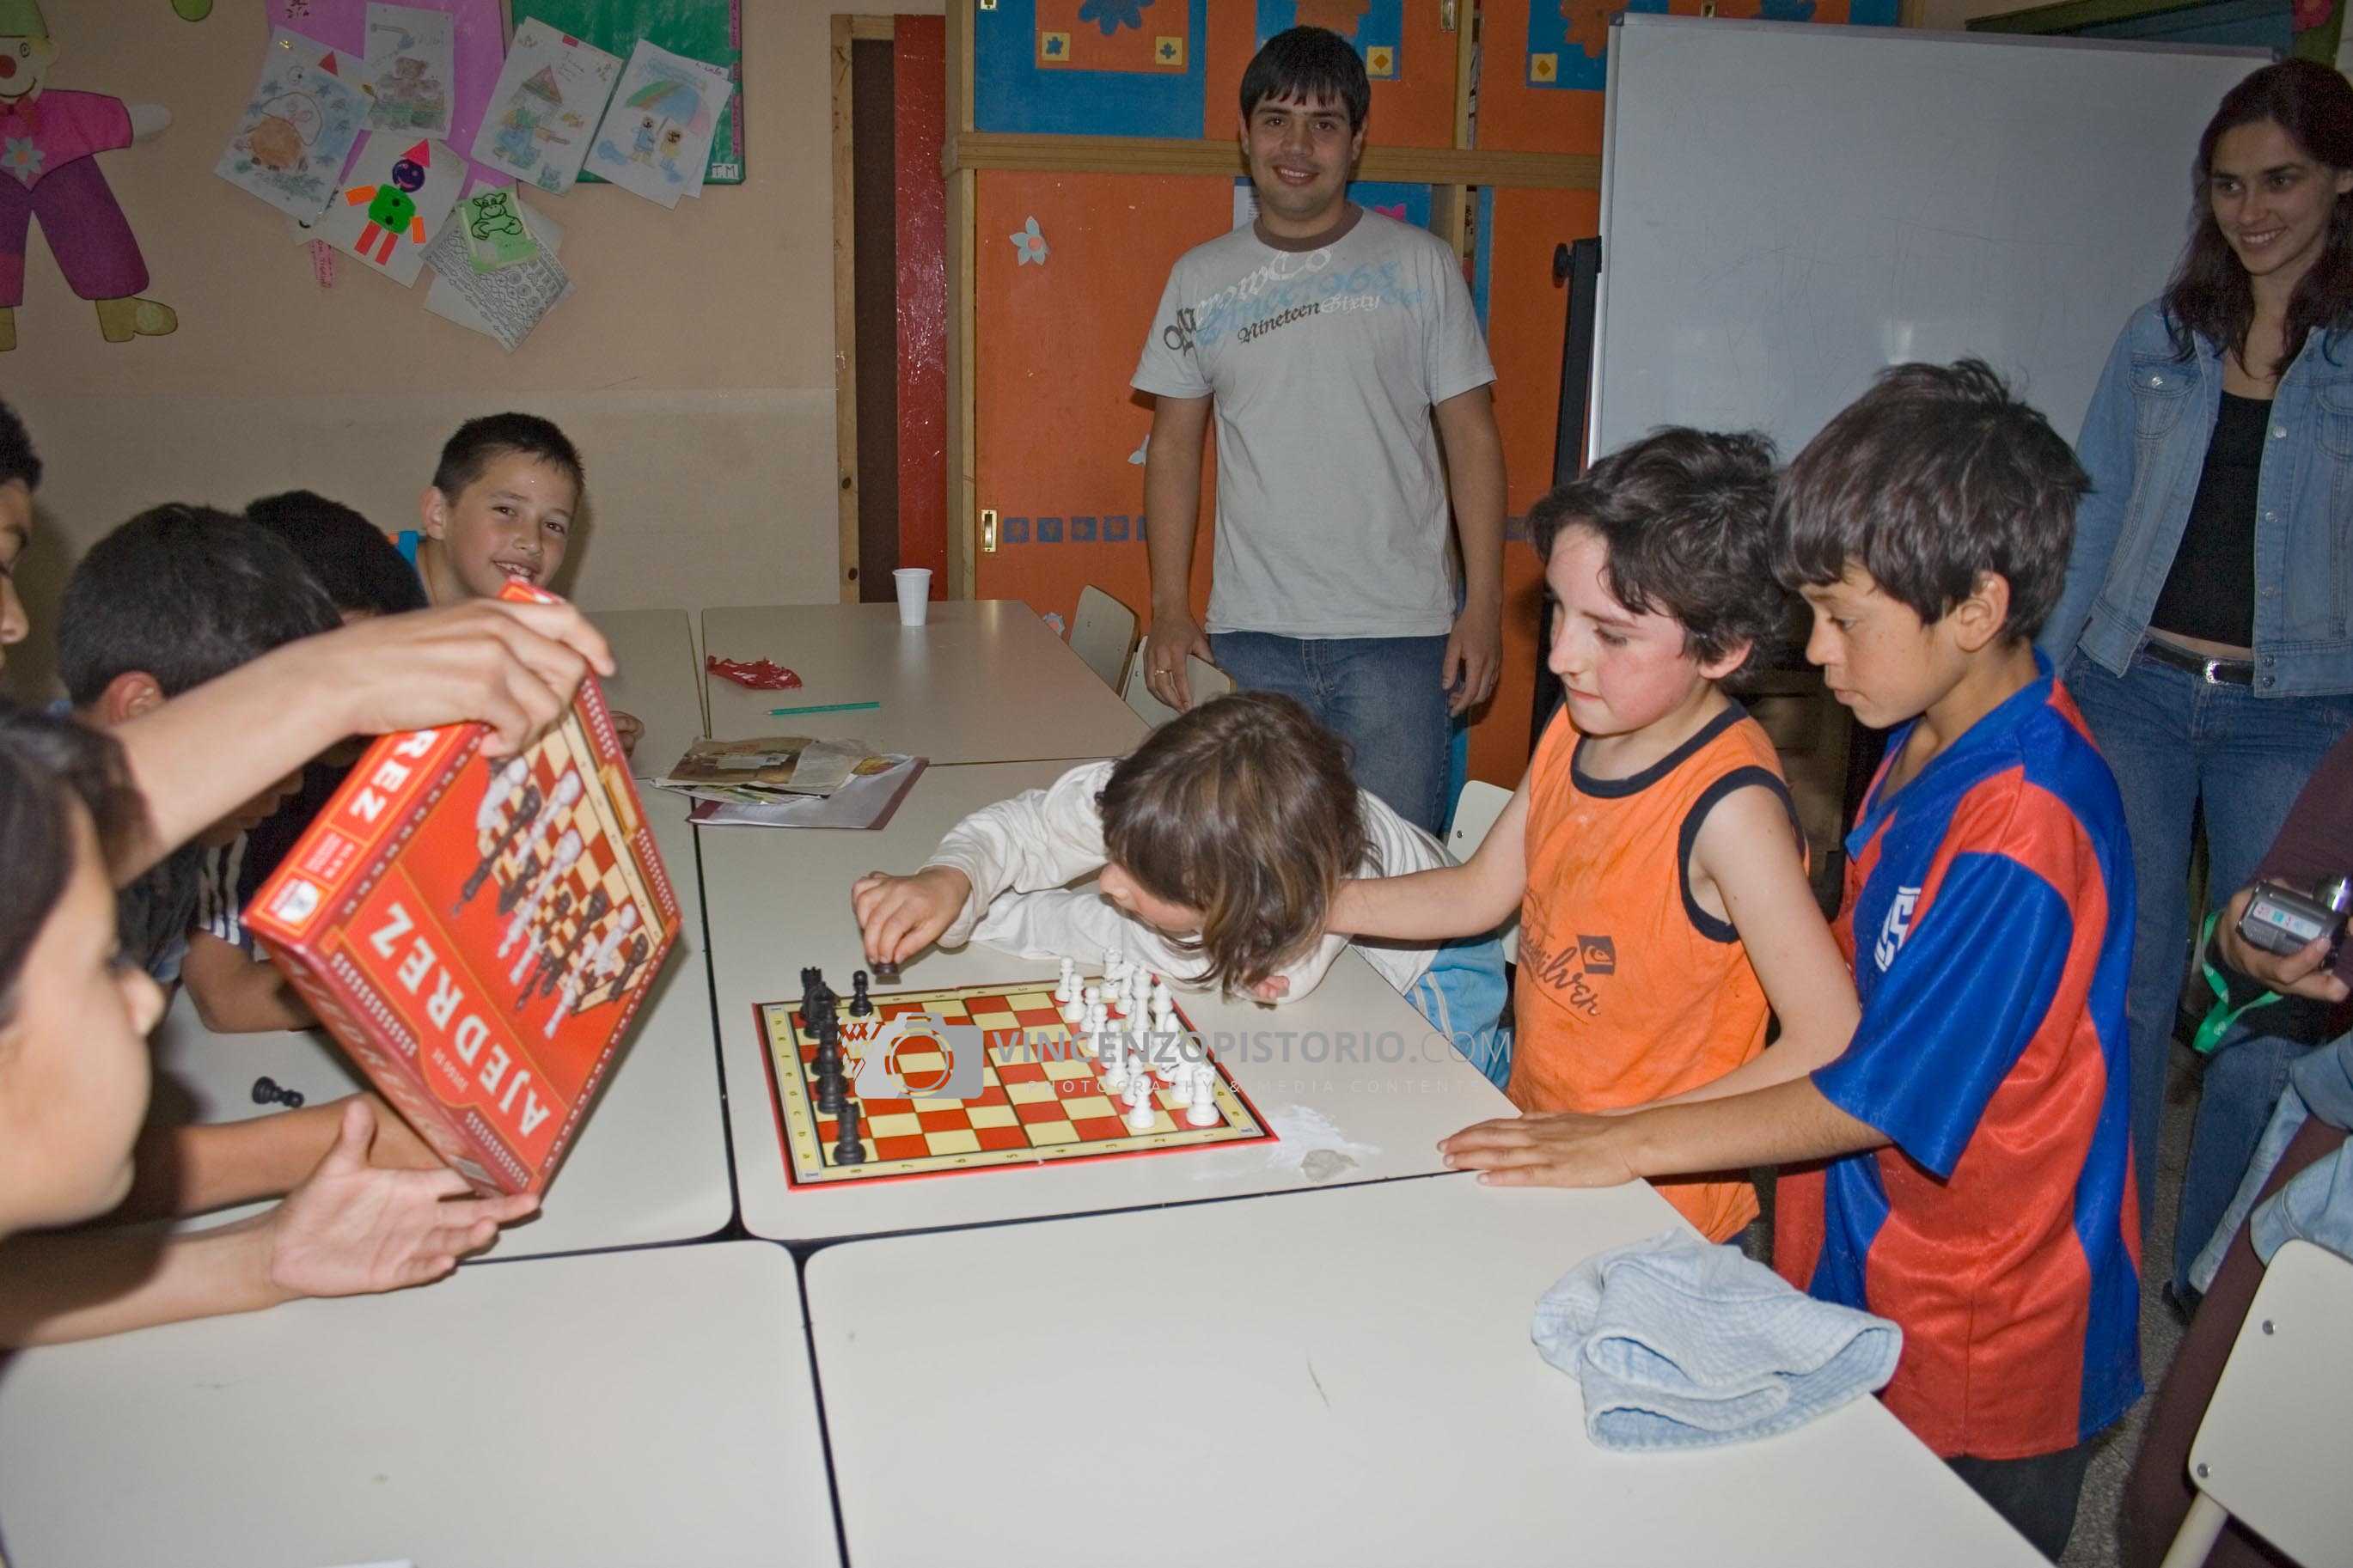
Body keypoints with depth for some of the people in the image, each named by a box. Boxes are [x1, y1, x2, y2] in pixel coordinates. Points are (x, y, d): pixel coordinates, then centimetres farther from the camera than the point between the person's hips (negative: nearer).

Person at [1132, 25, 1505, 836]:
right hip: (1250, 634, 2)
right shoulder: (1201, 276, 9)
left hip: (1399, 630, -2)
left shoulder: (1421, 265, 4)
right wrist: (1169, 608, 2)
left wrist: (1484, 602, -4)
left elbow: (1470, 436, 3)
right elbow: (1174, 445, 10)